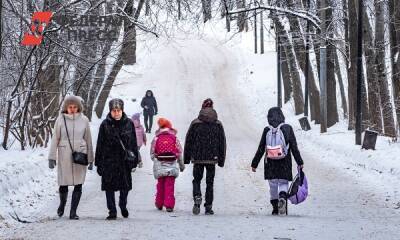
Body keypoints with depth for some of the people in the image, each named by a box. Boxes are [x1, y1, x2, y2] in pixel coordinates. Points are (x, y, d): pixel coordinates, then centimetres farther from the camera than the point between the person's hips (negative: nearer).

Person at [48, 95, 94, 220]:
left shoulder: (84, 120, 3)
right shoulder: (60, 120, 0)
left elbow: (88, 140, 8)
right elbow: (55, 139, 2)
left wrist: (90, 159, 9)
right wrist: (52, 157, -1)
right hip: (64, 156, -1)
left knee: (78, 185, -4)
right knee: (63, 184, 2)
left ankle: (73, 212, 4)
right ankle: (62, 204, 31)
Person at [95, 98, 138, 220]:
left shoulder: (129, 123, 2)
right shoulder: (105, 124, -2)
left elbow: (134, 143, 8)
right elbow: (100, 145, 0)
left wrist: (134, 159, 4)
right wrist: (99, 163, -3)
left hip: (125, 160, 1)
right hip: (109, 161, -1)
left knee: (125, 185, 8)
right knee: (109, 186, -2)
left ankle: (123, 206, 32)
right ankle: (112, 211, 6)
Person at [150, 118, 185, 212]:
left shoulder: (156, 139, -1)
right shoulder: (174, 138, -1)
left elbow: (152, 153, 2)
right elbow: (179, 153, 2)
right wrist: (181, 165, 14)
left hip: (159, 166, 1)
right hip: (172, 165, -1)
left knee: (160, 185, 15)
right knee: (170, 186, -1)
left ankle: (159, 204, 23)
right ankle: (169, 205, -8)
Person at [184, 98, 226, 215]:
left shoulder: (195, 124, -4)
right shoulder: (218, 125, 1)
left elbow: (188, 141, 0)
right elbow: (222, 143, 5)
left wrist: (186, 158, 8)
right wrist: (221, 159, 12)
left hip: (197, 158, -1)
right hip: (212, 158, 1)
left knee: (197, 179, 12)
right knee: (210, 182, 9)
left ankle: (197, 198, -14)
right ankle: (208, 207, 7)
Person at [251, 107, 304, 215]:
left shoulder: (267, 130, -1)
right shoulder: (287, 128, -3)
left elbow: (261, 149, 2)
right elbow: (294, 148, -2)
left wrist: (254, 164, 10)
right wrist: (299, 162, 4)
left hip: (270, 163, 1)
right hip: (285, 164, -1)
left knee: (273, 185, 11)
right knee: (283, 183, 7)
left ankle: (275, 209, 11)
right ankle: (282, 197, -24)